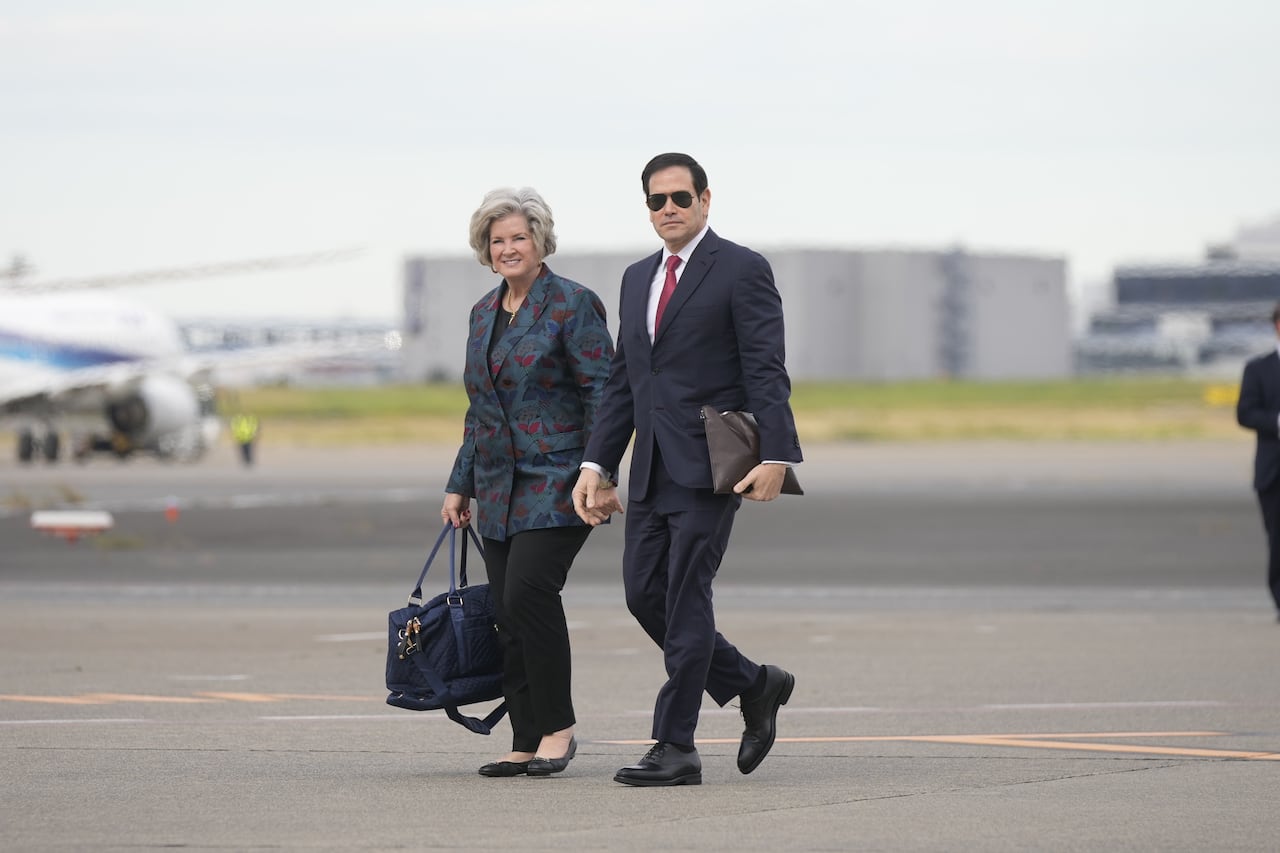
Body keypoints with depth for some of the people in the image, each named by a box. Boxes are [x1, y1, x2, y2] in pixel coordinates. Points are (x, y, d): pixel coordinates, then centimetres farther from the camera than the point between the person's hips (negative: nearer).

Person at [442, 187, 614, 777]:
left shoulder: (573, 305, -6)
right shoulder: (484, 312, 16)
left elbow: (601, 395, -10)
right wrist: (460, 485, 19)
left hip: (557, 481, -7)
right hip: (502, 486, 7)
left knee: (528, 591, -20)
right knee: (509, 614, 3)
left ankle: (557, 728, -10)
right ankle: (527, 743, 6)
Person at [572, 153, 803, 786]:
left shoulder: (742, 271, -4)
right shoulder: (638, 279, 17)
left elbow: (767, 372, -11)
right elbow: (621, 381, 19)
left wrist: (775, 456, -21)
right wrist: (596, 464, 11)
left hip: (708, 466, -8)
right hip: (651, 470, 8)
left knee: (686, 599, -8)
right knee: (644, 594, 6)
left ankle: (676, 749, -4)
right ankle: (753, 686, 23)